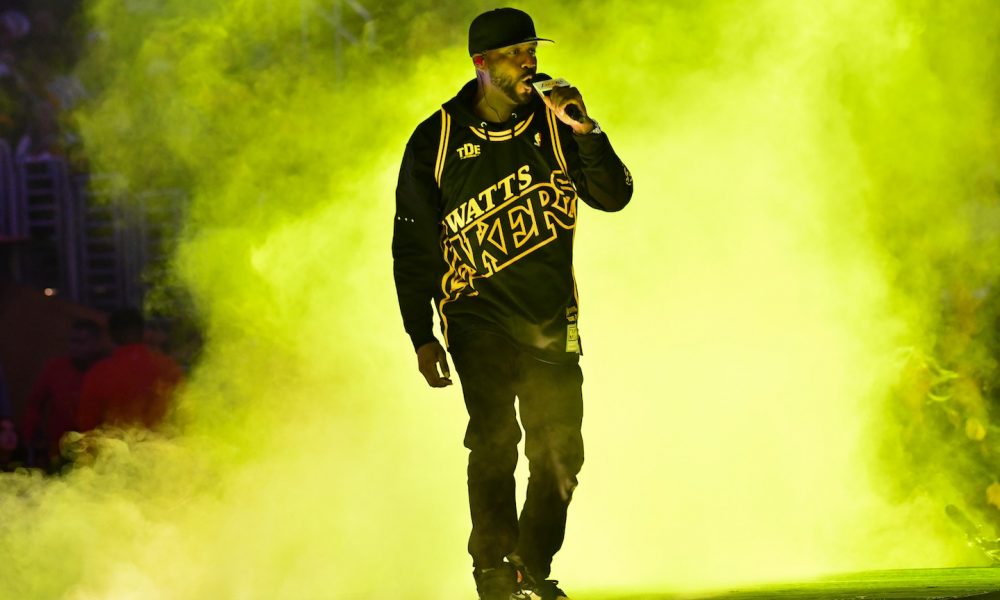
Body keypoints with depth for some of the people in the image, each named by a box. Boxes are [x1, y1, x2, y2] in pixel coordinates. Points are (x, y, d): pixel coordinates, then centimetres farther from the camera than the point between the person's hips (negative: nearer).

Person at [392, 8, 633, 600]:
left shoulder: (554, 124, 3)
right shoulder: (436, 140, -2)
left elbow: (614, 196, -5)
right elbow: (412, 245, 2)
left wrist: (586, 132, -20)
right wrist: (422, 336, -1)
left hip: (552, 320, 3)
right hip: (479, 317, -3)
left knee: (560, 454, 2)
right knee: (494, 440, -17)